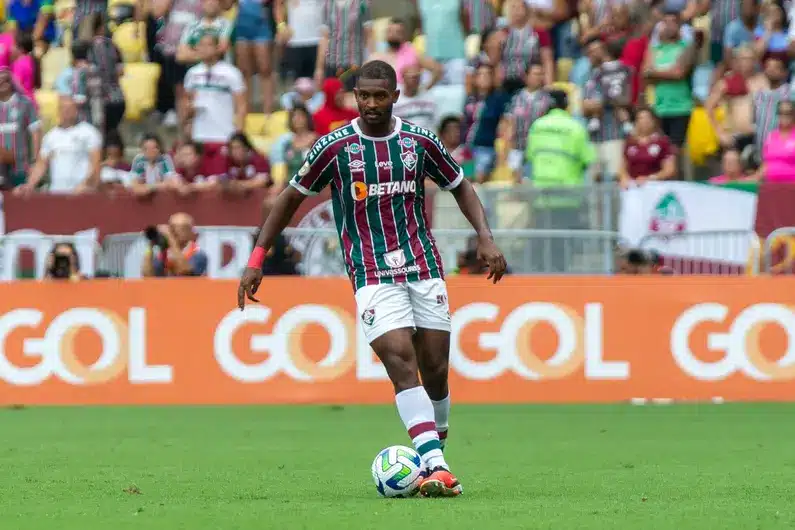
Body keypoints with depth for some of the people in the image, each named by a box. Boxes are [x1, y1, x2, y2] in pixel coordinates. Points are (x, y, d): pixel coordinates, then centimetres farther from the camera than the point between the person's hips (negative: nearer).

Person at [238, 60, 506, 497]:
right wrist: (257, 259, 3)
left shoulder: (419, 141, 5)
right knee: (401, 362, -20)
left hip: (424, 268, 3)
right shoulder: (335, 147, -2)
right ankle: (436, 468, -28)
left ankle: (435, 442, 28)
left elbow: (460, 186, 18)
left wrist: (485, 237, 3)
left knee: (436, 373, 1)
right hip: (372, 276, -3)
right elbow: (292, 197, 8)